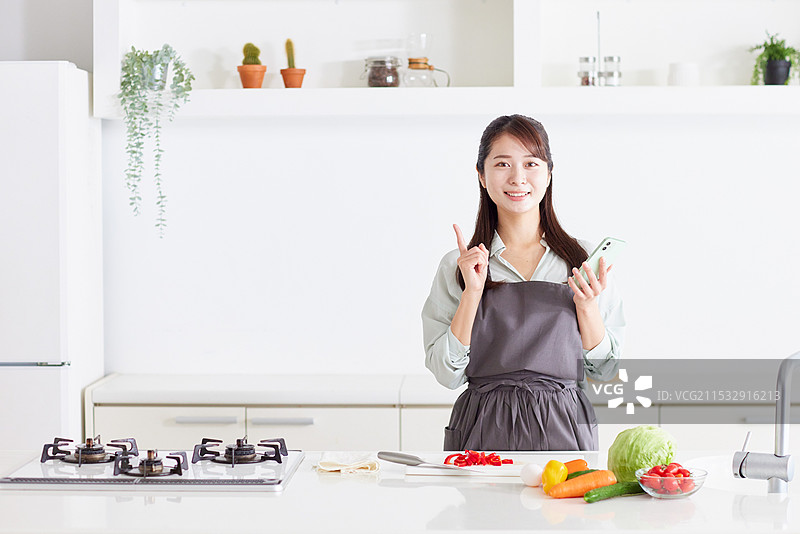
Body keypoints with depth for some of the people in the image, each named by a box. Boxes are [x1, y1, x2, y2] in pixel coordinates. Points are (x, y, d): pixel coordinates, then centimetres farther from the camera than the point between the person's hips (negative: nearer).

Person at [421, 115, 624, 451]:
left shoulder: (582, 259, 5)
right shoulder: (457, 266, 4)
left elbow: (605, 370, 7)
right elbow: (447, 374, -3)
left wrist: (586, 304, -7)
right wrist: (473, 292, -10)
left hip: (561, 433, 1)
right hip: (484, 433, -1)